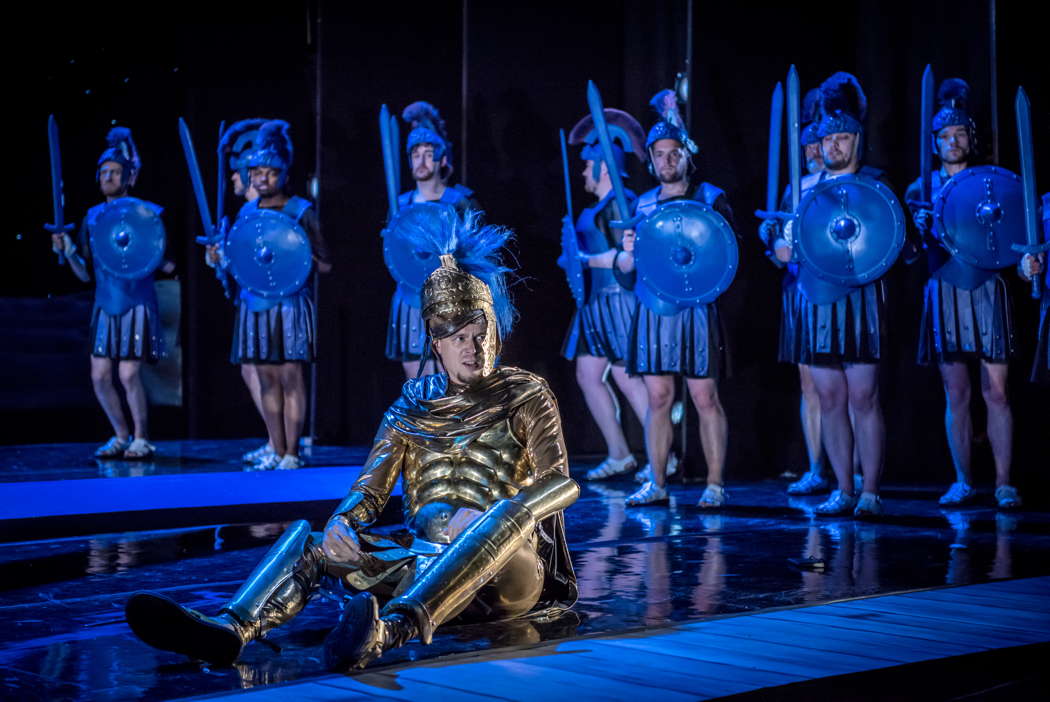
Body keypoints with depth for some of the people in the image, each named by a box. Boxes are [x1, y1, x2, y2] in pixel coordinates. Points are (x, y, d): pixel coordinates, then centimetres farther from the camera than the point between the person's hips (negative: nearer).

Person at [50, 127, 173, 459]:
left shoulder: (147, 213, -3)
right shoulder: (93, 218, 10)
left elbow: (167, 265, -4)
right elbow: (86, 274, 11)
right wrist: (69, 252, -4)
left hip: (137, 305, -5)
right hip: (105, 307, 5)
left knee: (129, 374, -9)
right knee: (100, 376, 3)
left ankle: (141, 439, 8)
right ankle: (121, 436, 22)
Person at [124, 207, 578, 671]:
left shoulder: (525, 397, 6)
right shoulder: (416, 402, 16)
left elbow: (562, 485, -5)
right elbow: (370, 489, 9)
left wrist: (489, 519, -24)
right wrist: (342, 523, -16)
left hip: (502, 568, -4)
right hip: (419, 558, 4)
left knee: (509, 510, -38)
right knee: (308, 539, -17)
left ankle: (391, 629, -61)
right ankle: (232, 629, -48)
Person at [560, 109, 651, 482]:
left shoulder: (618, 203, -13)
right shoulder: (600, 206, 17)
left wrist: (586, 259, -16)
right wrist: (580, 255, 13)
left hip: (617, 300, -10)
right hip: (597, 303, 10)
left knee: (625, 377, -10)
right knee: (588, 375, 9)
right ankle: (619, 455, 14)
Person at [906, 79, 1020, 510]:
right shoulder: (921, 190, 9)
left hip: (987, 291, -1)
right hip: (944, 293, 1)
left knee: (995, 392, -4)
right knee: (956, 395, 3)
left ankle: (1003, 483, 1)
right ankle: (963, 482, 11)